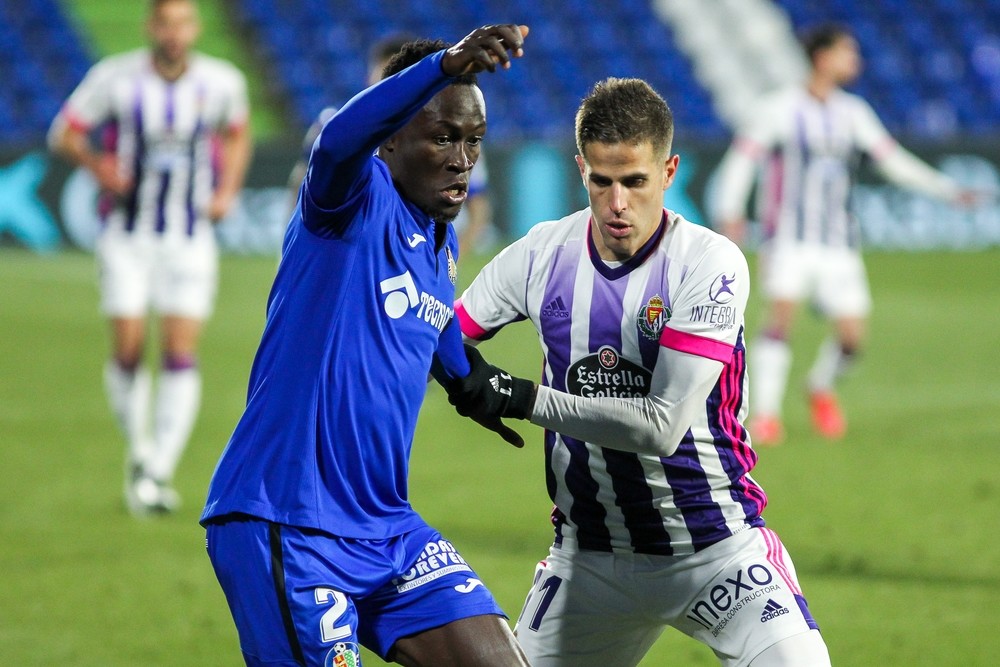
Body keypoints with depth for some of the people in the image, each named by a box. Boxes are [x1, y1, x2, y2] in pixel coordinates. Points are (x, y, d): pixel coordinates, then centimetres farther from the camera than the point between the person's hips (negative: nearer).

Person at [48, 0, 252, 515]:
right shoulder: (115, 78, -9)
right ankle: (139, 450, 18)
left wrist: (227, 191, 2)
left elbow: (236, 134, 16)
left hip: (191, 239, 1)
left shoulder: (221, 82, -3)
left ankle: (159, 474, -6)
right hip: (128, 236, -1)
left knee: (181, 355, -10)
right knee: (128, 351, -8)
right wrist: (95, 163, -20)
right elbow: (65, 133, -1)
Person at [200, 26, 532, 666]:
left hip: (386, 529, 8)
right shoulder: (361, 195, -11)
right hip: (284, 526, -8)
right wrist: (445, 65, -51)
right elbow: (340, 141, -37)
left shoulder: (443, 246, 14)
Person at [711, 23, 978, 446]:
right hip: (789, 238, -4)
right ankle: (765, 415, -17)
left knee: (851, 334, -3)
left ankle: (821, 390, 28)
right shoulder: (778, 109, -4)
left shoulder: (853, 114, 10)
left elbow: (893, 161, 13)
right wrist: (729, 212, -21)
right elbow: (740, 162, -7)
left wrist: (948, 190, 6)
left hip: (838, 244, 4)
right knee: (781, 312, -23)